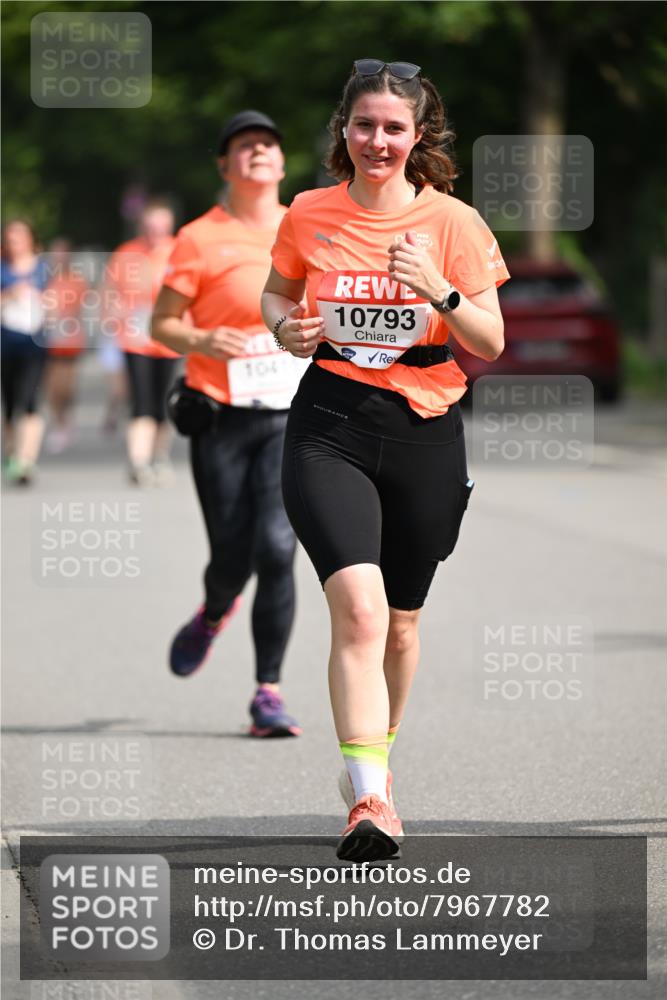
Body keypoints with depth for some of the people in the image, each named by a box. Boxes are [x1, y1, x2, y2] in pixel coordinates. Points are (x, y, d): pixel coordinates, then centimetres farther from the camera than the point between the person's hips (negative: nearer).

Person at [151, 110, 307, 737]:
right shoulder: (201, 239, -2)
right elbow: (162, 323, -1)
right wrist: (200, 342, -20)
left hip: (290, 418, 1)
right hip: (220, 419, -1)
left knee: (277, 549, -15)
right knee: (231, 560, 2)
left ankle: (268, 693, -6)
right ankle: (213, 616, 40)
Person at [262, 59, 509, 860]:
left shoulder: (454, 222, -2)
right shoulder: (309, 215, 1)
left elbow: (490, 344, -1)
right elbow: (276, 293, 19)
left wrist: (440, 293, -19)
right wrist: (286, 328, -3)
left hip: (425, 432, 1)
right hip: (329, 426, -1)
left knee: (399, 620, 14)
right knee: (358, 609, -21)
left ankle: (377, 753, 41)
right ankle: (370, 800, -24)